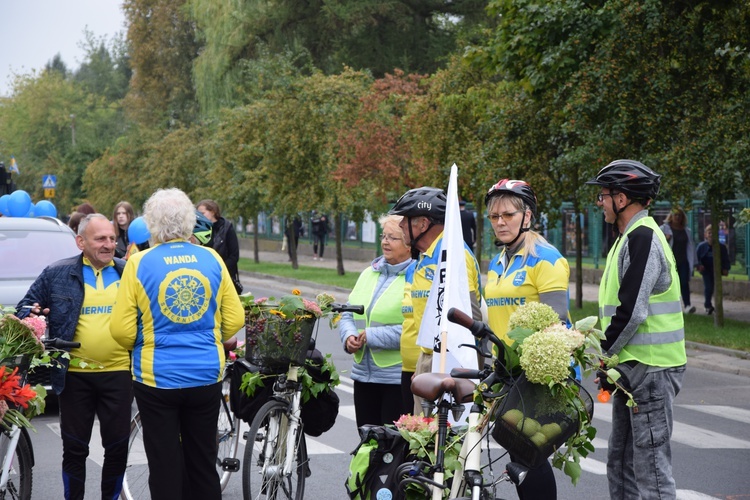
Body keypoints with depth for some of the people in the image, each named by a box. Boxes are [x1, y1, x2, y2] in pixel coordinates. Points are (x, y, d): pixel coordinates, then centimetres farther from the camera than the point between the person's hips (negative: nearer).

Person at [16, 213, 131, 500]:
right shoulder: (57, 274, 2)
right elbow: (27, 306, 8)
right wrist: (30, 315, -14)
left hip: (118, 372, 1)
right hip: (74, 376, -1)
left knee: (117, 446, 6)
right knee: (74, 448, 7)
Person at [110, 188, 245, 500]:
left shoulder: (140, 263, -9)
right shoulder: (212, 260, -1)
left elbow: (121, 330, -9)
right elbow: (235, 320, 3)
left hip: (157, 377, -3)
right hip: (207, 377, 3)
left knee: (165, 466, 7)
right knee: (203, 463, 15)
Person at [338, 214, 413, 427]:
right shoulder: (369, 273, 16)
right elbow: (348, 314, 20)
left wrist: (372, 336, -17)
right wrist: (349, 337, -2)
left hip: (398, 379, -7)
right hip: (363, 375, 7)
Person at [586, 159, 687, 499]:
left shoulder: (643, 238, -16)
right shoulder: (631, 237, 17)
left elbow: (632, 312, -22)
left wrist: (605, 356, -13)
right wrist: (609, 359, 13)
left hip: (650, 368, -11)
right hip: (632, 369, 11)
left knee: (650, 465, -8)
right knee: (620, 463, 15)